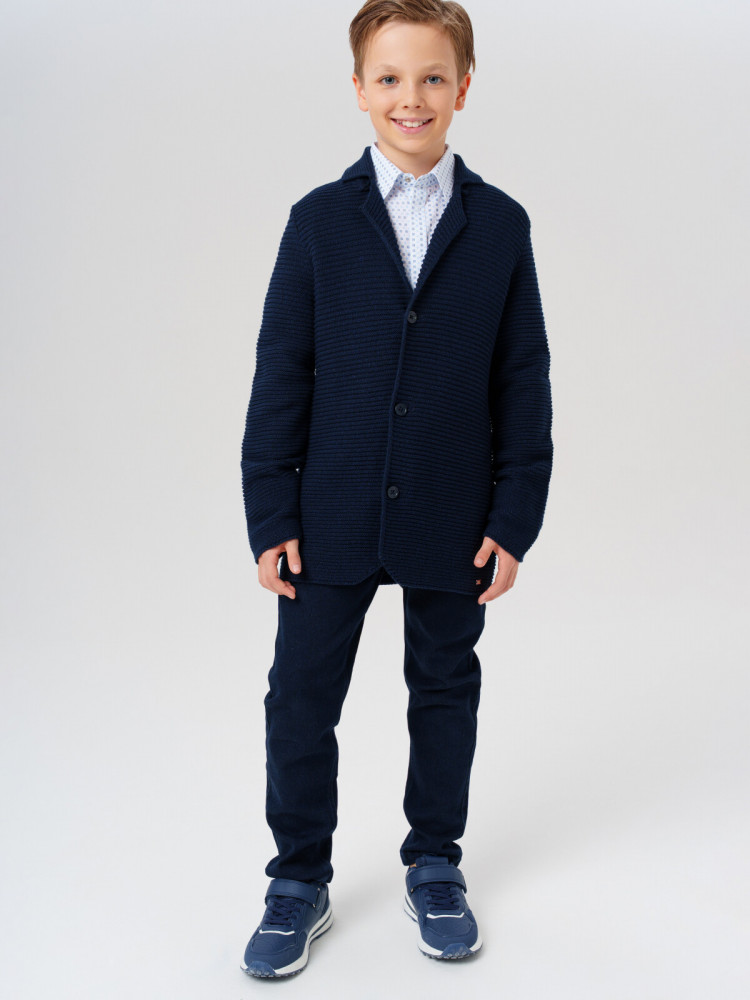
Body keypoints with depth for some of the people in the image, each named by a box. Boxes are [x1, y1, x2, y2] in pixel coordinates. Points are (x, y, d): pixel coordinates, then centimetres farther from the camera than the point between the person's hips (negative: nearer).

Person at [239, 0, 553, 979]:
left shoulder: (501, 223, -1)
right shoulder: (319, 219, -2)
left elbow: (523, 382, 1)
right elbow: (280, 375, -2)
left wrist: (514, 519, -4)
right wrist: (271, 519, -5)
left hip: (452, 521, 1)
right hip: (332, 517, 0)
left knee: (445, 691, 14)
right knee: (301, 696, 6)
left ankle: (435, 864, 34)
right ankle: (301, 879, 25)